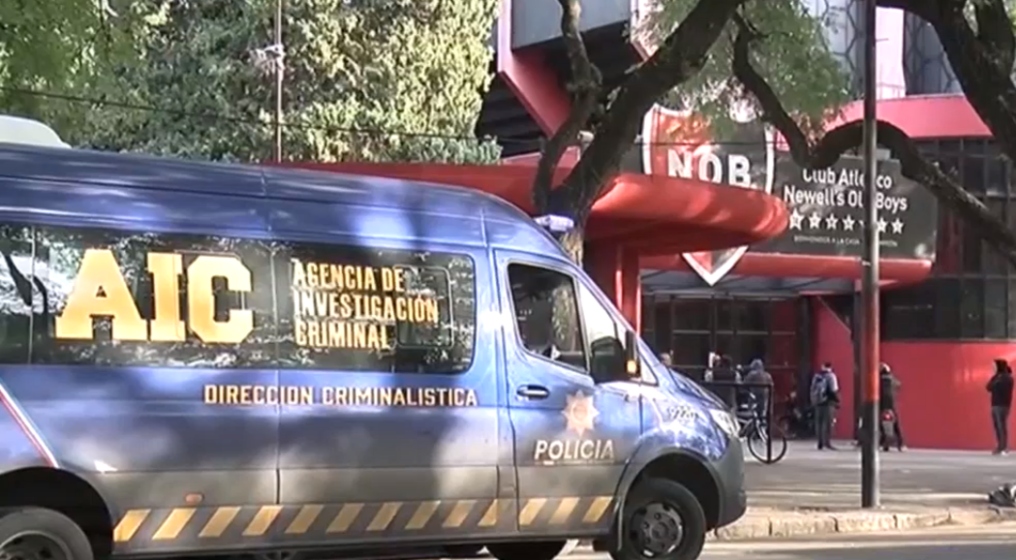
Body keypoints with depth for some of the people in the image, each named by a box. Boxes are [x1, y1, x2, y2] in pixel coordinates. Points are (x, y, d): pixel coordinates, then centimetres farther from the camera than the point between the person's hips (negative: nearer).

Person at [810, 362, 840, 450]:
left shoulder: (816, 376, 14)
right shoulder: (830, 376, -5)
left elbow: (813, 390, 15)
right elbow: (834, 390, -11)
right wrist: (837, 400, -2)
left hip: (817, 402, 6)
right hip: (827, 402, -6)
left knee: (819, 422, 10)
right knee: (828, 422, -8)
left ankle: (820, 443, 12)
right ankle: (827, 442, -16)